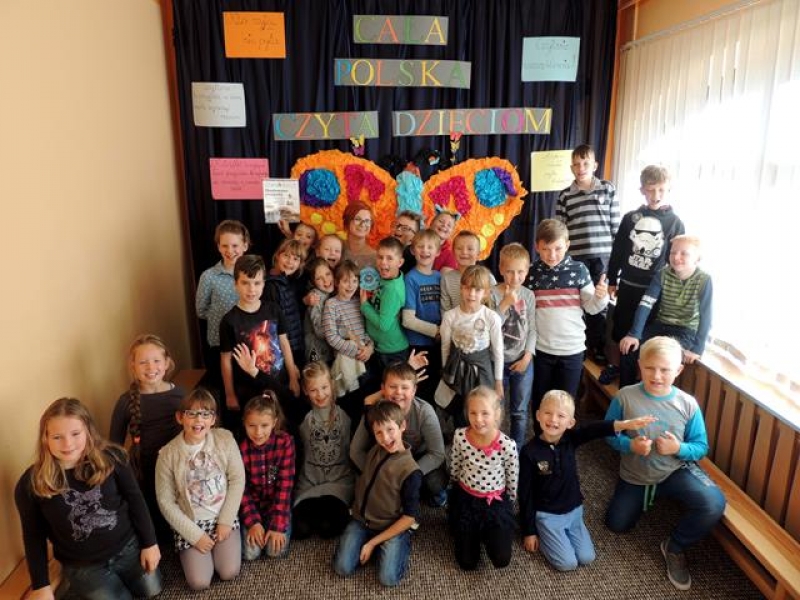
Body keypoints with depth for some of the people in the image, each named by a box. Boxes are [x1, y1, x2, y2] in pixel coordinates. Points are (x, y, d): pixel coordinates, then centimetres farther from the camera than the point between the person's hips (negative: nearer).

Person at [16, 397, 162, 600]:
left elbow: (135, 500, -6)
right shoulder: (30, 484, -17)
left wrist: (149, 543, -2)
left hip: (128, 547, 1)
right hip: (82, 567, -1)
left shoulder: (111, 458, -17)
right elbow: (34, 537, -4)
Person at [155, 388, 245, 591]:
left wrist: (226, 521, -10)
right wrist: (195, 535, -11)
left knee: (229, 573, -10)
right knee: (199, 582, -9)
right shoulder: (168, 454, -15)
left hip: (224, 517, 1)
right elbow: (166, 502, -9)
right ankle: (189, 552, 21)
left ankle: (219, 545, 20)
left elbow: (237, 479, -6)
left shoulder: (225, 439, -12)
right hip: (190, 523, -1)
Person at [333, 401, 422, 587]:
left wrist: (373, 542, -14)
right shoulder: (374, 451, -7)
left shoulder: (410, 471, -22)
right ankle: (364, 543, 15)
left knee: (388, 578, -20)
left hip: (393, 527, -4)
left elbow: (409, 518, -16)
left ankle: (401, 545, 8)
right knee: (342, 568, -11)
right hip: (362, 519, 4)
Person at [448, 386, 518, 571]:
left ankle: (489, 533, 26)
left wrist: (509, 504, 7)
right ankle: (475, 533, 37)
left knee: (501, 560, -5)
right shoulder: (460, 436, -21)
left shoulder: (508, 445, -26)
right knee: (467, 563, 6)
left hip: (496, 502, -1)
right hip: (465, 499, 1)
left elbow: (513, 479, -7)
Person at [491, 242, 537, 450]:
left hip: (522, 361, 2)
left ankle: (517, 452, 27)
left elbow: (532, 329, 1)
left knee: (520, 412, 12)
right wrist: (505, 304, -23)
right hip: (497, 361, -2)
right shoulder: (493, 293, -9)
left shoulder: (529, 295, -1)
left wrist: (527, 356, -7)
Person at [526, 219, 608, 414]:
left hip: (572, 348, -1)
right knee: (540, 401, 15)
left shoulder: (579, 270, -7)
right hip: (540, 348, 1)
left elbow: (590, 307, -3)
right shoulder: (531, 272, -5)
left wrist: (600, 297, -22)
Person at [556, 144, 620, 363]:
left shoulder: (608, 189, 4)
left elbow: (616, 225, 5)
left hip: (602, 255, 0)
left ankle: (598, 347, 22)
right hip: (575, 257, 0)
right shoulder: (565, 195, 3)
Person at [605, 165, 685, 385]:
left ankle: (628, 384, 19)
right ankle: (615, 364, 34)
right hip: (627, 284, 2)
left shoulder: (674, 223, -2)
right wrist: (612, 280, 7)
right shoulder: (630, 218, 3)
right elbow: (617, 251, 7)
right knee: (620, 330, 13)